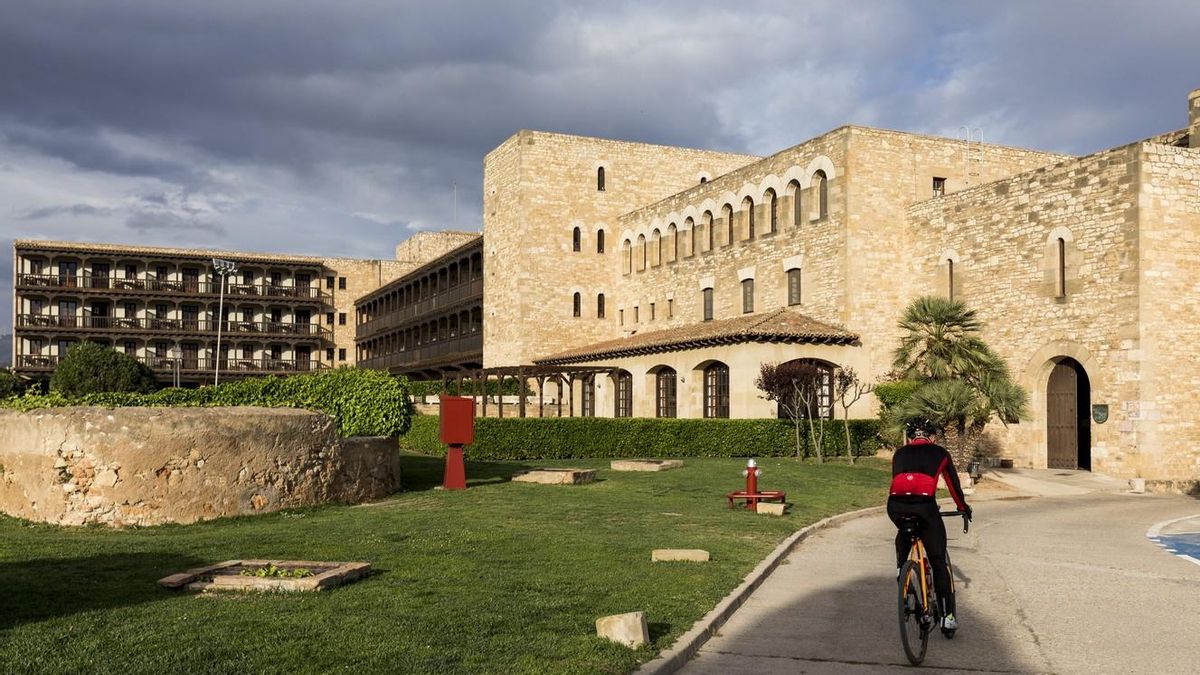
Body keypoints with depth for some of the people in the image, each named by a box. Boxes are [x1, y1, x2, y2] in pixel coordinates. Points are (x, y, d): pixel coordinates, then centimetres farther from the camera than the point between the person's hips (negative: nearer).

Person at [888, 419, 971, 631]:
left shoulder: (900, 454, 27)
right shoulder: (939, 452, 23)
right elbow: (953, 482, 31)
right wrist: (963, 507, 47)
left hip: (895, 505, 2)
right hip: (924, 505, -2)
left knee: (903, 532, 38)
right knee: (939, 563, 10)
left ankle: (901, 568, 23)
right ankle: (947, 616, 9)